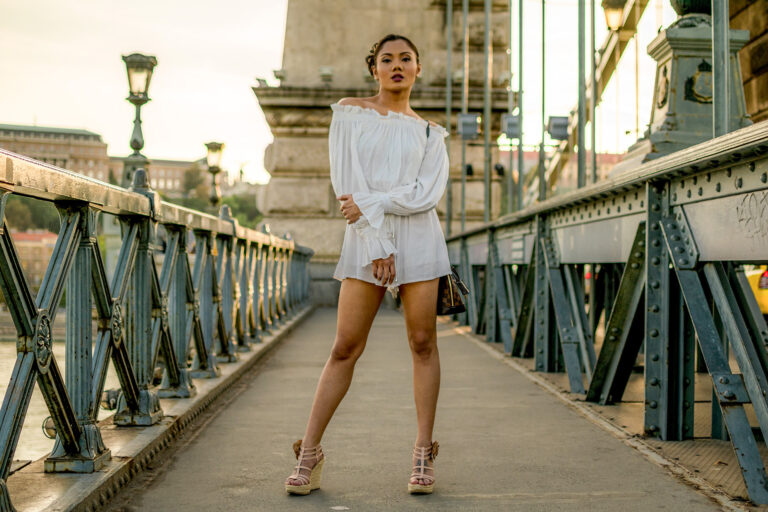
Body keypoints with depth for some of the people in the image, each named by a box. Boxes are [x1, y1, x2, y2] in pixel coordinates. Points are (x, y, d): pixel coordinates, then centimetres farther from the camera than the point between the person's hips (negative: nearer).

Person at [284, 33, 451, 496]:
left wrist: (370, 203, -13)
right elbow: (347, 182, -2)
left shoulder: (430, 132, 12)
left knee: (423, 343, 0)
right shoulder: (349, 113, 8)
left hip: (418, 237, 2)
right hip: (365, 237, -1)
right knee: (345, 348, -3)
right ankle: (310, 451, 5)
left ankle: (424, 453, 9)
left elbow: (428, 193, -3)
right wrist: (377, 246, -9)